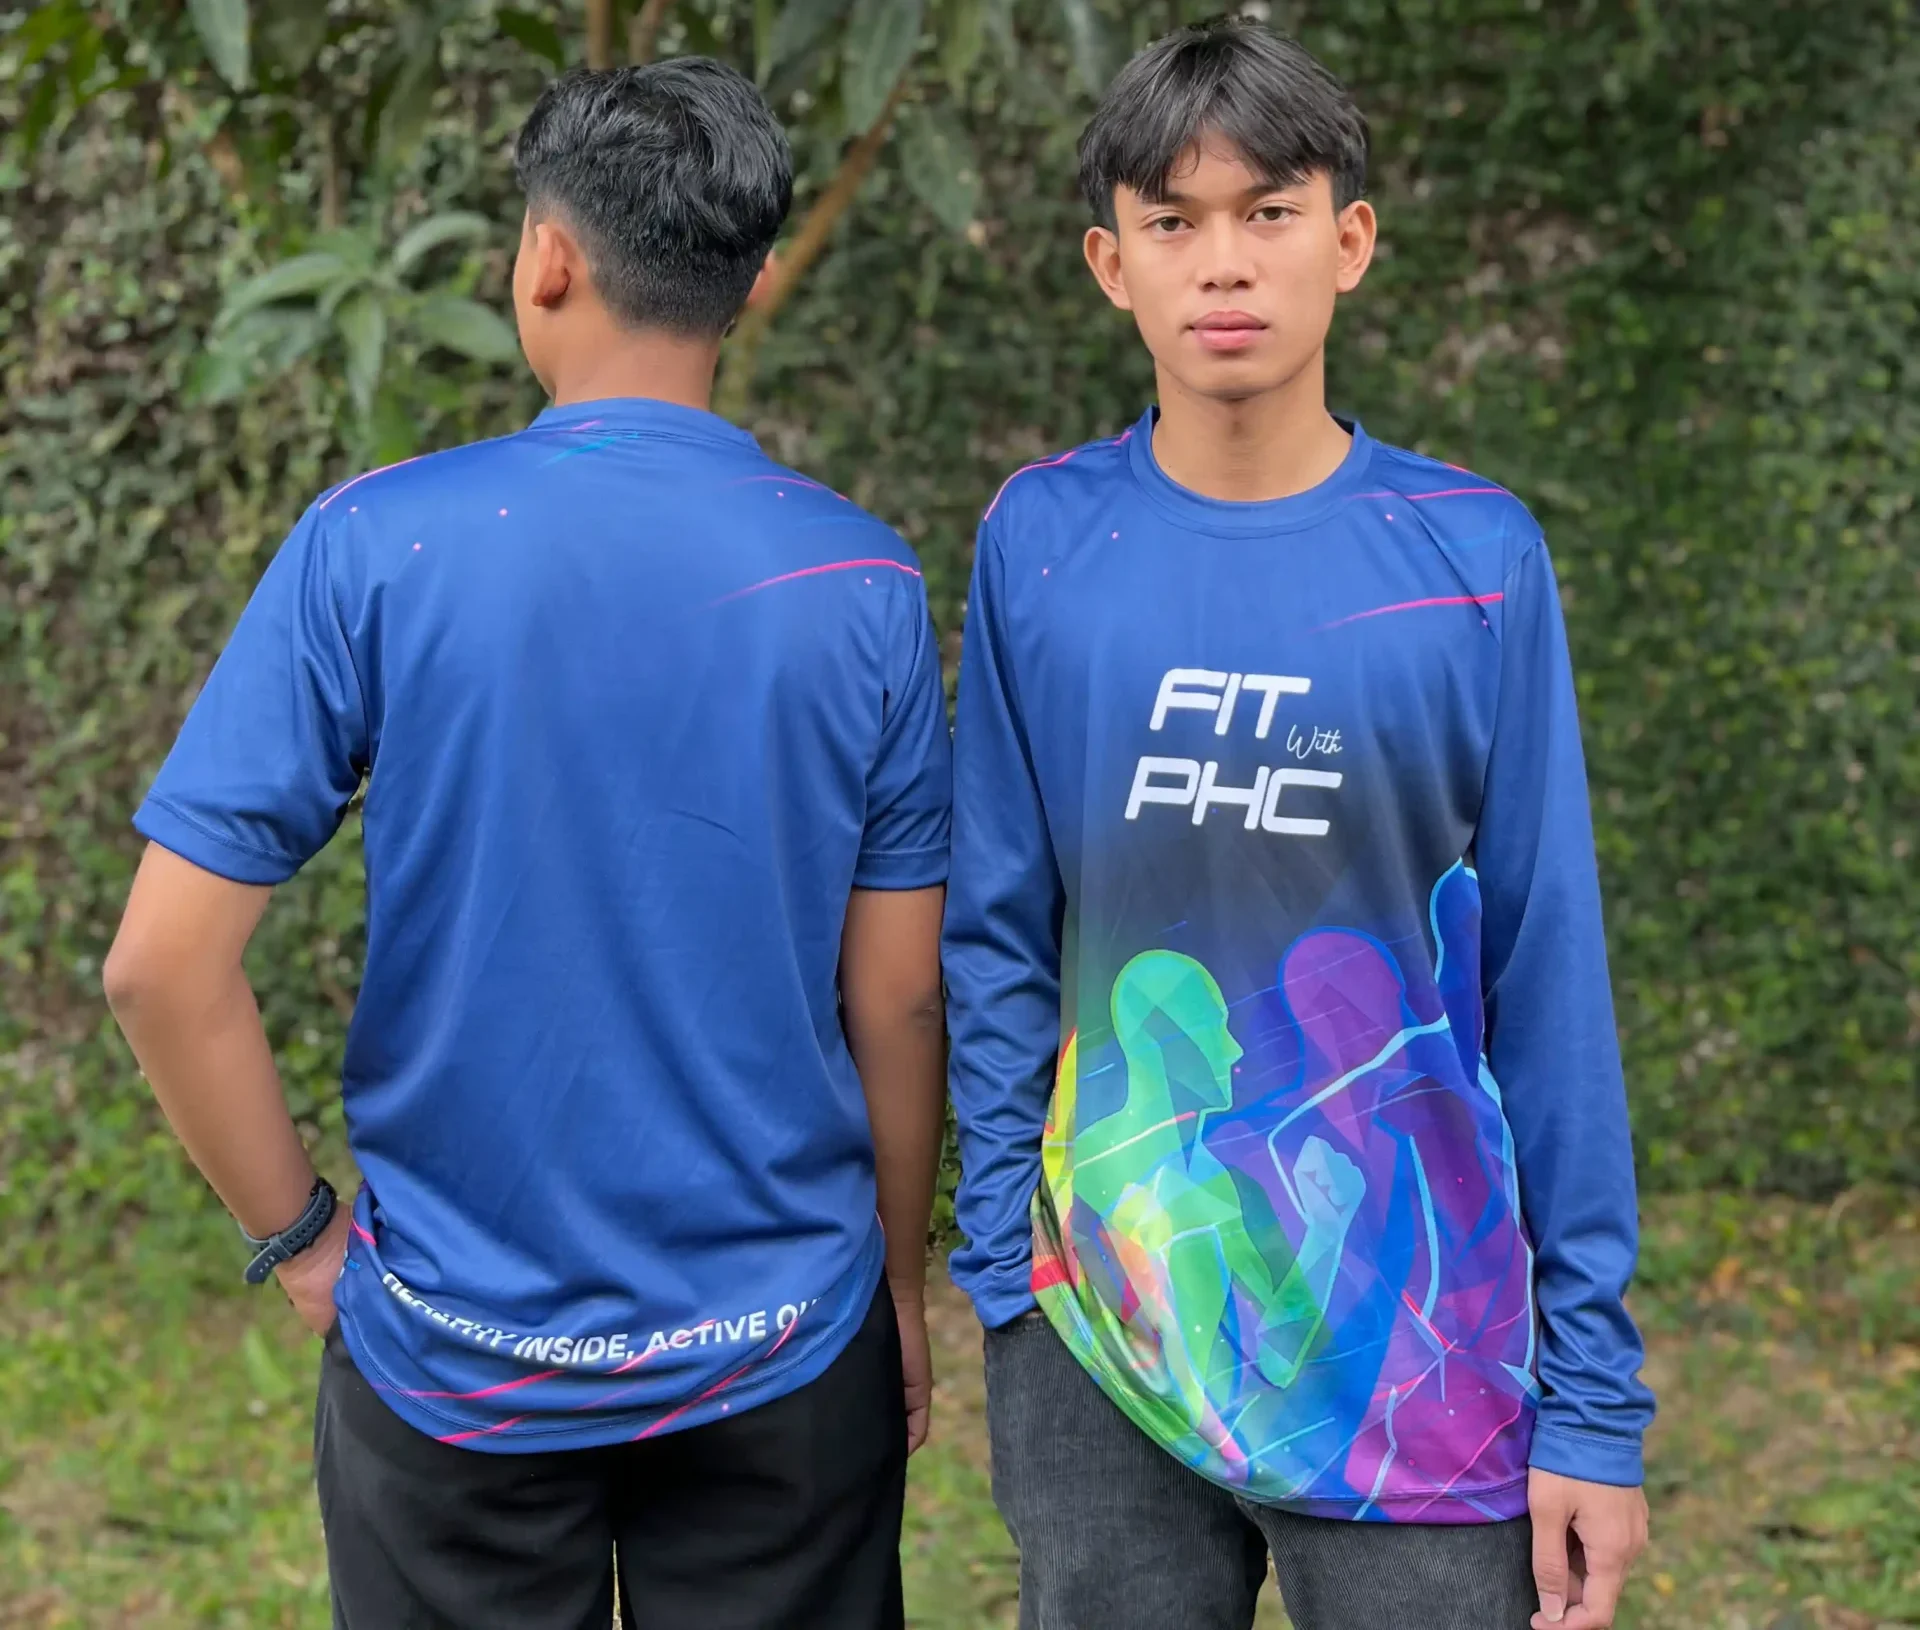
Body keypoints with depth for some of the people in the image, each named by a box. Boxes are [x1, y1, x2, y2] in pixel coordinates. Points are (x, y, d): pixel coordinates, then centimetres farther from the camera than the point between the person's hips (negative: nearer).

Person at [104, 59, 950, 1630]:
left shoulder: (373, 549, -13)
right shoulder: (861, 583, -8)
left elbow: (164, 962, -14)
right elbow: (899, 1001, -3)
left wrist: (300, 1236, 1)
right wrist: (901, 1278, 12)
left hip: (458, 1353, -1)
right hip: (783, 1356, 1)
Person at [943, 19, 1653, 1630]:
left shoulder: (1474, 558, -5)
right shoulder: (1040, 543, -1)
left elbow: (1547, 981, -3)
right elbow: (997, 947, 4)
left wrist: (1596, 1395, -4)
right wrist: (1003, 1270, -1)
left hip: (1419, 1366, -1)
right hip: (1099, 1355, 1)